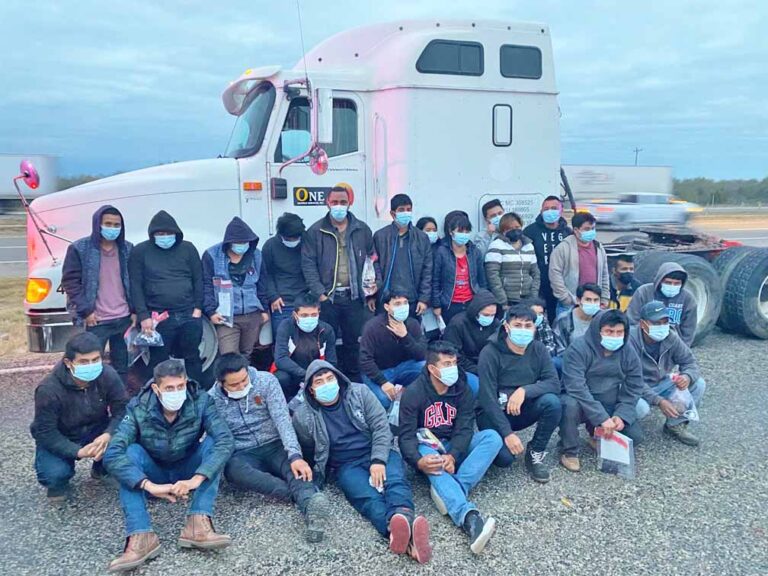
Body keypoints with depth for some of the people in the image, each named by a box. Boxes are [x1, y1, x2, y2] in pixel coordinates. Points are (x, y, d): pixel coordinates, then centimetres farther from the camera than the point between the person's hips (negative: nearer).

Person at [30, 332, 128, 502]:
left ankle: (102, 468, 9)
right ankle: (58, 482, 10)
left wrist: (108, 435, -40)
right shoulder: (48, 389, -29)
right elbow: (45, 433, -24)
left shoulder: (108, 375, -22)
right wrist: (78, 451, -37)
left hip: (97, 431, 2)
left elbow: (123, 410, -20)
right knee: (54, 474, -30)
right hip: (58, 439, -2)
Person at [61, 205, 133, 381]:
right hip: (95, 321, -3)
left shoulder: (128, 249, 7)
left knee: (122, 365, 12)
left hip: (124, 319, 4)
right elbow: (70, 281, -5)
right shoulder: (79, 249, -5)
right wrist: (85, 311, -11)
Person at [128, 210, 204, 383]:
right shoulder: (140, 251, 2)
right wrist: (143, 316, -8)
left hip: (189, 315, 2)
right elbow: (136, 285, -2)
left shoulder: (188, 248, 7)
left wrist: (198, 308, 0)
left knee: (192, 357, 10)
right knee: (159, 362, 6)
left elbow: (198, 279, 7)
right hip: (159, 318, -1)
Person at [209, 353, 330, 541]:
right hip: (244, 454, 0)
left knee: (293, 465, -34)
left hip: (275, 446, 0)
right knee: (233, 469, -35)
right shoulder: (212, 399, -4)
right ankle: (305, 495, -43)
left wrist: (295, 455, -30)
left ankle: (311, 506, -62)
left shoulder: (266, 381, -8)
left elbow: (282, 418, -17)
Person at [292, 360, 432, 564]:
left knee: (395, 481, -32)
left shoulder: (359, 393, 1)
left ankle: (405, 518, -63)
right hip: (347, 465, -2)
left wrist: (378, 460, -17)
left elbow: (381, 426, -4)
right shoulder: (303, 416, -2)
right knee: (369, 497, -33)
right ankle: (399, 531, -64)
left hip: (377, 454, 2)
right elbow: (309, 453, 13)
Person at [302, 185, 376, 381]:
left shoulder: (362, 230, 7)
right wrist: (319, 293, -11)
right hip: (327, 298, -2)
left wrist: (371, 294, 5)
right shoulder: (316, 231, 0)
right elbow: (308, 264, -3)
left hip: (354, 298, 2)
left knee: (353, 343, 10)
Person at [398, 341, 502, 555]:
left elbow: (464, 429, -11)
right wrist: (419, 461, -39)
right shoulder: (413, 393, -12)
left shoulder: (463, 390, -2)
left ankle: (447, 493, -36)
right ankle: (469, 517, -58)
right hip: (426, 447, -3)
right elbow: (406, 435, -18)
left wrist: (453, 455, -32)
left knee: (492, 437, -22)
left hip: (454, 447, 4)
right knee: (432, 461, -39)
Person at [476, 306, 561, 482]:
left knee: (552, 402, -26)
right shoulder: (490, 353, -19)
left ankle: (535, 454, -5)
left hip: (522, 410, 4)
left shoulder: (538, 349, -5)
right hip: (493, 413, -4)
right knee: (505, 457, -27)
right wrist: (507, 433, -26)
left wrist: (524, 390, -32)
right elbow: (487, 399, -21)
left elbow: (554, 383, -16)